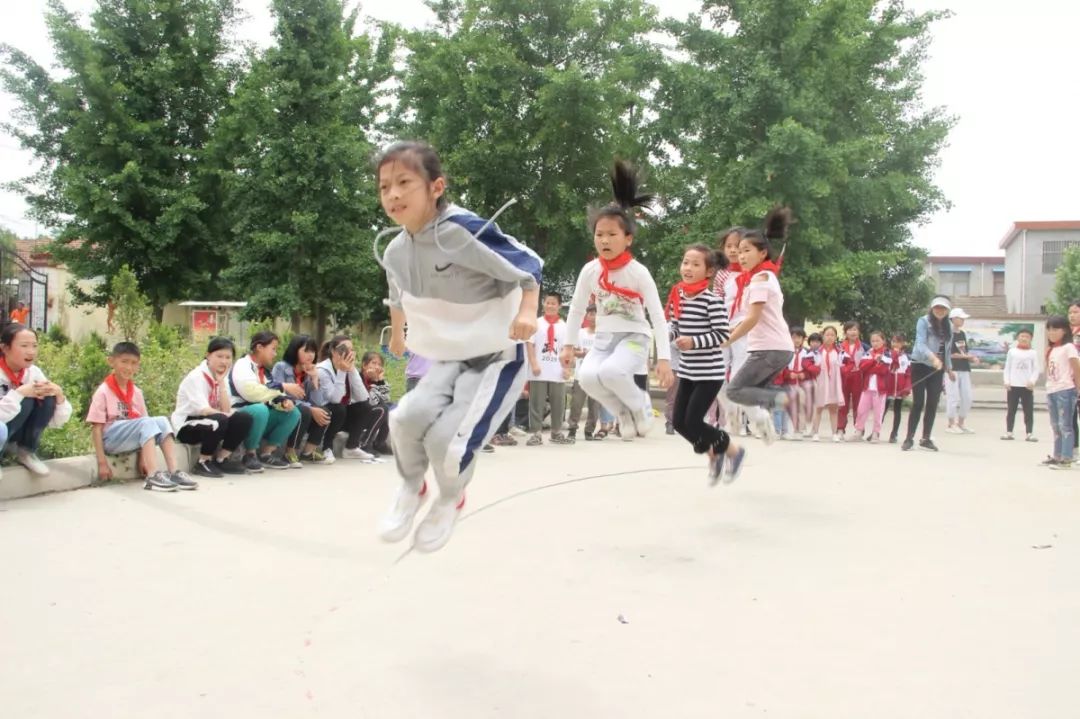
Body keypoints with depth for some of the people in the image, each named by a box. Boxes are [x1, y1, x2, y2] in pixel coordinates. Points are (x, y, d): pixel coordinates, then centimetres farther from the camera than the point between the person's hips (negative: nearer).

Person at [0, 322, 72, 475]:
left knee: (47, 397, -18)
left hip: (14, 431, 6)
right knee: (26, 400, -30)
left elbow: (58, 421, -5)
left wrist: (59, 395, -22)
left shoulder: (34, 372, -6)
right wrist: (20, 393, -35)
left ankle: (26, 451, -4)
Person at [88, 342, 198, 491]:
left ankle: (174, 472, -27)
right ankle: (153, 476, -39)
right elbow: (97, 428, -9)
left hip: (133, 439, 6)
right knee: (147, 423, -29)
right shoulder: (103, 391, -7)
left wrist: (143, 456, 1)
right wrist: (102, 462, -15)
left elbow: (144, 424, 10)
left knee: (162, 421, -18)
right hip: (110, 439, -6)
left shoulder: (136, 392, 10)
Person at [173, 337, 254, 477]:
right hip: (186, 426, -7)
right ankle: (202, 462, -15)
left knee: (245, 419, -14)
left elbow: (226, 410, -9)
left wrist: (221, 382, -12)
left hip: (208, 425, 7)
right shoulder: (196, 377, -16)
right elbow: (203, 410, -27)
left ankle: (221, 459, -2)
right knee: (219, 420, -35)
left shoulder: (222, 378, 6)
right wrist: (226, 416, -21)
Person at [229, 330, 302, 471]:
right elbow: (252, 393, -30)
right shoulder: (242, 366, -13)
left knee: (293, 413, -6)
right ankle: (250, 454, -18)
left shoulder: (264, 371, 13)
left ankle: (266, 453, -3)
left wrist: (284, 401, -17)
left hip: (260, 416, 8)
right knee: (260, 409, -37)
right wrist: (282, 388, -20)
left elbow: (271, 397, 7)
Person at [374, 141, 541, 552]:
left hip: (498, 357, -5)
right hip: (448, 359, 6)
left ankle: (450, 501, 16)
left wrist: (527, 312, -33)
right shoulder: (395, 252, -1)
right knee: (407, 417, -22)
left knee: (447, 441, -21)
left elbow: (527, 265, -18)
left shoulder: (463, 229, -23)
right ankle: (411, 488, 12)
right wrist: (396, 335, 36)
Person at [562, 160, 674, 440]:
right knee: (587, 377, -25)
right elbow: (576, 309, 8)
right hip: (603, 339, 4)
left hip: (634, 337, -4)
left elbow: (658, 316, -13)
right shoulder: (590, 270, -4)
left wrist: (664, 358, -18)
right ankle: (624, 414, 2)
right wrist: (569, 345, 6)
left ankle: (640, 409, -2)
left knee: (611, 372, -33)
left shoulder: (638, 272, -14)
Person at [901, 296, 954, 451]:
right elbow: (920, 343, -24)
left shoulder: (949, 326, 7)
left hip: (937, 369, 5)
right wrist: (933, 357, -39)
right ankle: (909, 438, 4)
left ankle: (926, 438, 14)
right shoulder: (923, 321, -11)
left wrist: (948, 367, 18)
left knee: (933, 404, 4)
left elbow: (947, 349, 16)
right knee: (918, 403, -4)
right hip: (920, 366, -5)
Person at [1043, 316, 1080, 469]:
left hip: (1065, 390, -8)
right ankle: (1057, 456, 23)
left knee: (1065, 425, -6)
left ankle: (1066, 459, -4)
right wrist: (1049, 389, 7)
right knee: (1055, 426, 14)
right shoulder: (1051, 349, 16)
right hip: (1051, 391, 8)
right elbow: (1049, 371, 13)